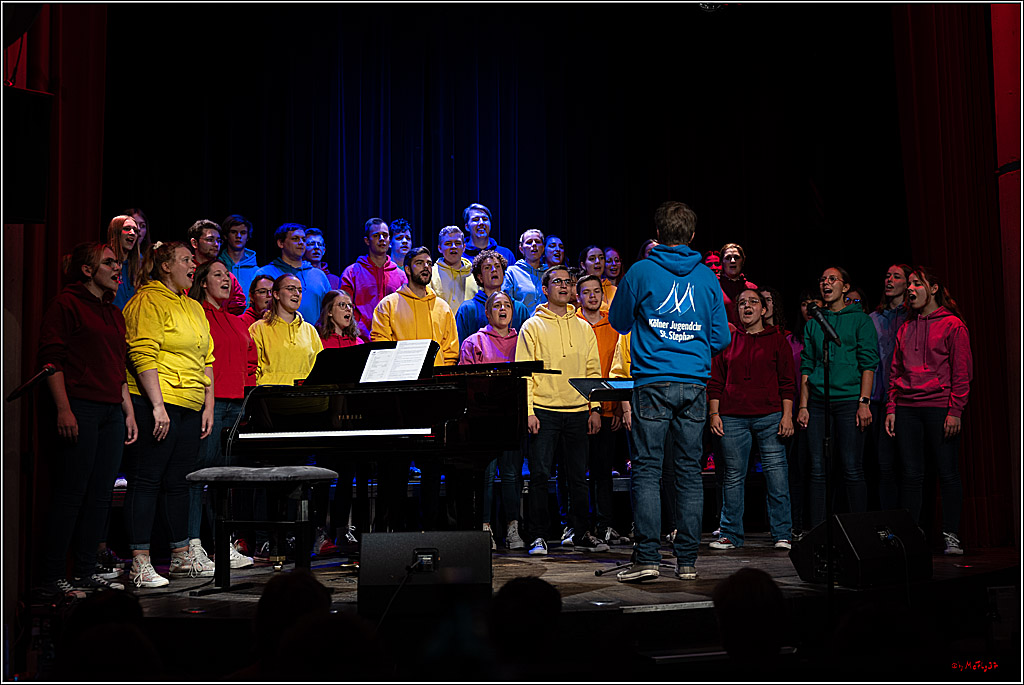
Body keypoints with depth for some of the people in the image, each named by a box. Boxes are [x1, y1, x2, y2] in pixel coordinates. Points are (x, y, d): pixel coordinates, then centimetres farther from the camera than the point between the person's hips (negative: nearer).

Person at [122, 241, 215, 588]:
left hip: (189, 409, 8)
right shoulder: (148, 301, -6)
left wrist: (208, 406, 13)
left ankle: (182, 556, 21)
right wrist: (157, 406, -20)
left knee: (178, 482, 14)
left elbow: (206, 360, 20)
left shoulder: (194, 308, 20)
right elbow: (143, 356, -15)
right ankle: (140, 563, -1)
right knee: (146, 481, -4)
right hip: (155, 406, -8)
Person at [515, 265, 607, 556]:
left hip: (578, 412, 3)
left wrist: (595, 407, 4)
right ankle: (538, 536, 5)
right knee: (540, 475, -4)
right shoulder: (532, 327, 4)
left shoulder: (584, 328, 14)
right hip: (544, 411, -3)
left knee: (578, 477, 7)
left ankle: (582, 534, 17)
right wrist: (528, 411, -10)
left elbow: (593, 370, 14)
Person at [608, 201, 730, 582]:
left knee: (647, 470, -1)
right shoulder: (707, 277, 7)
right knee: (689, 471, 7)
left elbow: (619, 322, 11)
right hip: (695, 384, 3)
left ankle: (647, 558, -5)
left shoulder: (641, 272, -2)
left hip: (653, 383, -3)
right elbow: (721, 337, 10)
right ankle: (687, 560, 10)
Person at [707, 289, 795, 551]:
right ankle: (731, 534, 11)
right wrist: (714, 413, 3)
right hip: (733, 417, 1)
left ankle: (782, 534, 4)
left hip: (769, 415, -1)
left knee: (776, 472, -4)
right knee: (733, 475, 3)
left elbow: (787, 382, 5)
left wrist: (787, 415, -4)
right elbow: (716, 381, 13)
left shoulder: (776, 339, 9)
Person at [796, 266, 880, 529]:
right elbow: (806, 366, 14)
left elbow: (868, 363, -1)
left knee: (852, 469, -4)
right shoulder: (814, 324, 16)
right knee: (818, 470, 1)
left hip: (849, 401, -3)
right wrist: (803, 405, 6)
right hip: (818, 403, 4)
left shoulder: (860, 319, 5)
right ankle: (817, 530, 4)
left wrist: (864, 402, -11)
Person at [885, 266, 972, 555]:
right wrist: (891, 408, 8)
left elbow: (962, 372, -4)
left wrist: (955, 411, -11)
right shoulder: (906, 329, 16)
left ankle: (951, 536, 8)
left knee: (947, 472, 0)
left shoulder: (952, 325, 0)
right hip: (907, 409, 5)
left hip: (940, 409, -5)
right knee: (911, 474, 4)